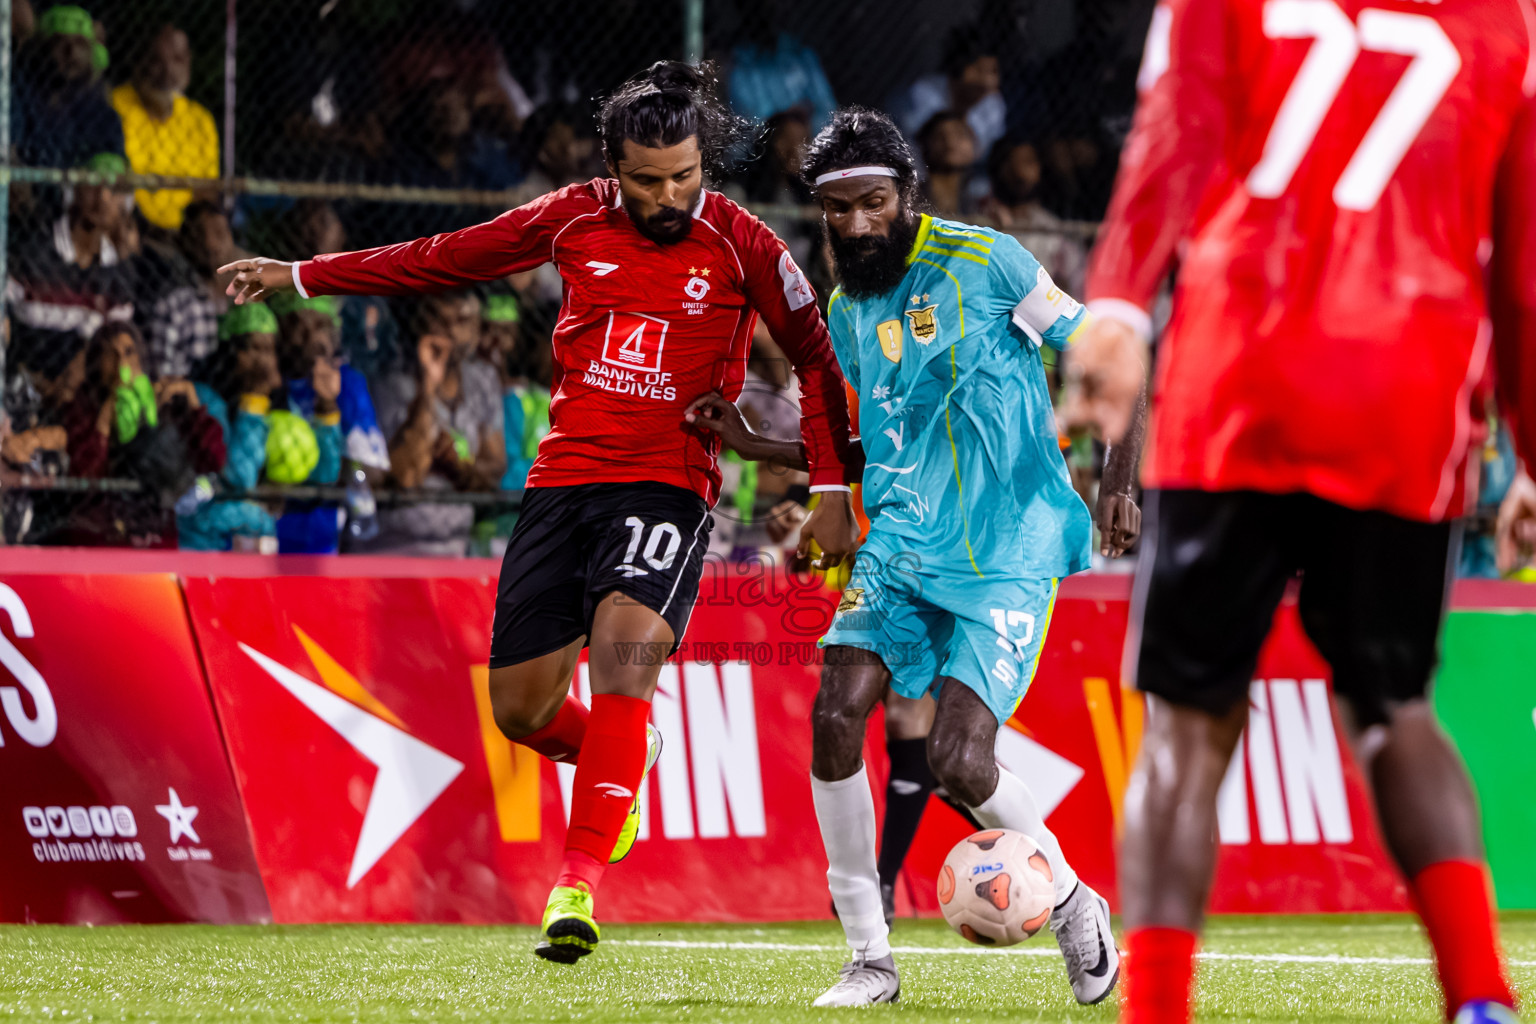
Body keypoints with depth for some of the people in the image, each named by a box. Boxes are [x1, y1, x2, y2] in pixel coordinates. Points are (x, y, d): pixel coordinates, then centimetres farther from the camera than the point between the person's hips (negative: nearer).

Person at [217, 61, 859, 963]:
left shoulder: (742, 247, -3)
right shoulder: (577, 220, 4)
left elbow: (817, 358, 7)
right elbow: (447, 259, 14)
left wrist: (833, 492, 2)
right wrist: (302, 277, 17)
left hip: (667, 487, -4)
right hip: (564, 478, 4)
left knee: (624, 654, -28)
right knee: (521, 709, 3)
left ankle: (578, 886, -28)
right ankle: (621, 762, 38)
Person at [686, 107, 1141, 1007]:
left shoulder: (983, 261, -8)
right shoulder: (846, 313, 11)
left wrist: (1120, 486, -13)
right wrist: (751, 444, 14)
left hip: (1009, 555, -5)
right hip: (903, 546, 6)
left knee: (959, 763, -15)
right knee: (836, 717, -14)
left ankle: (1075, 908, 13)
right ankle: (870, 958, -2)